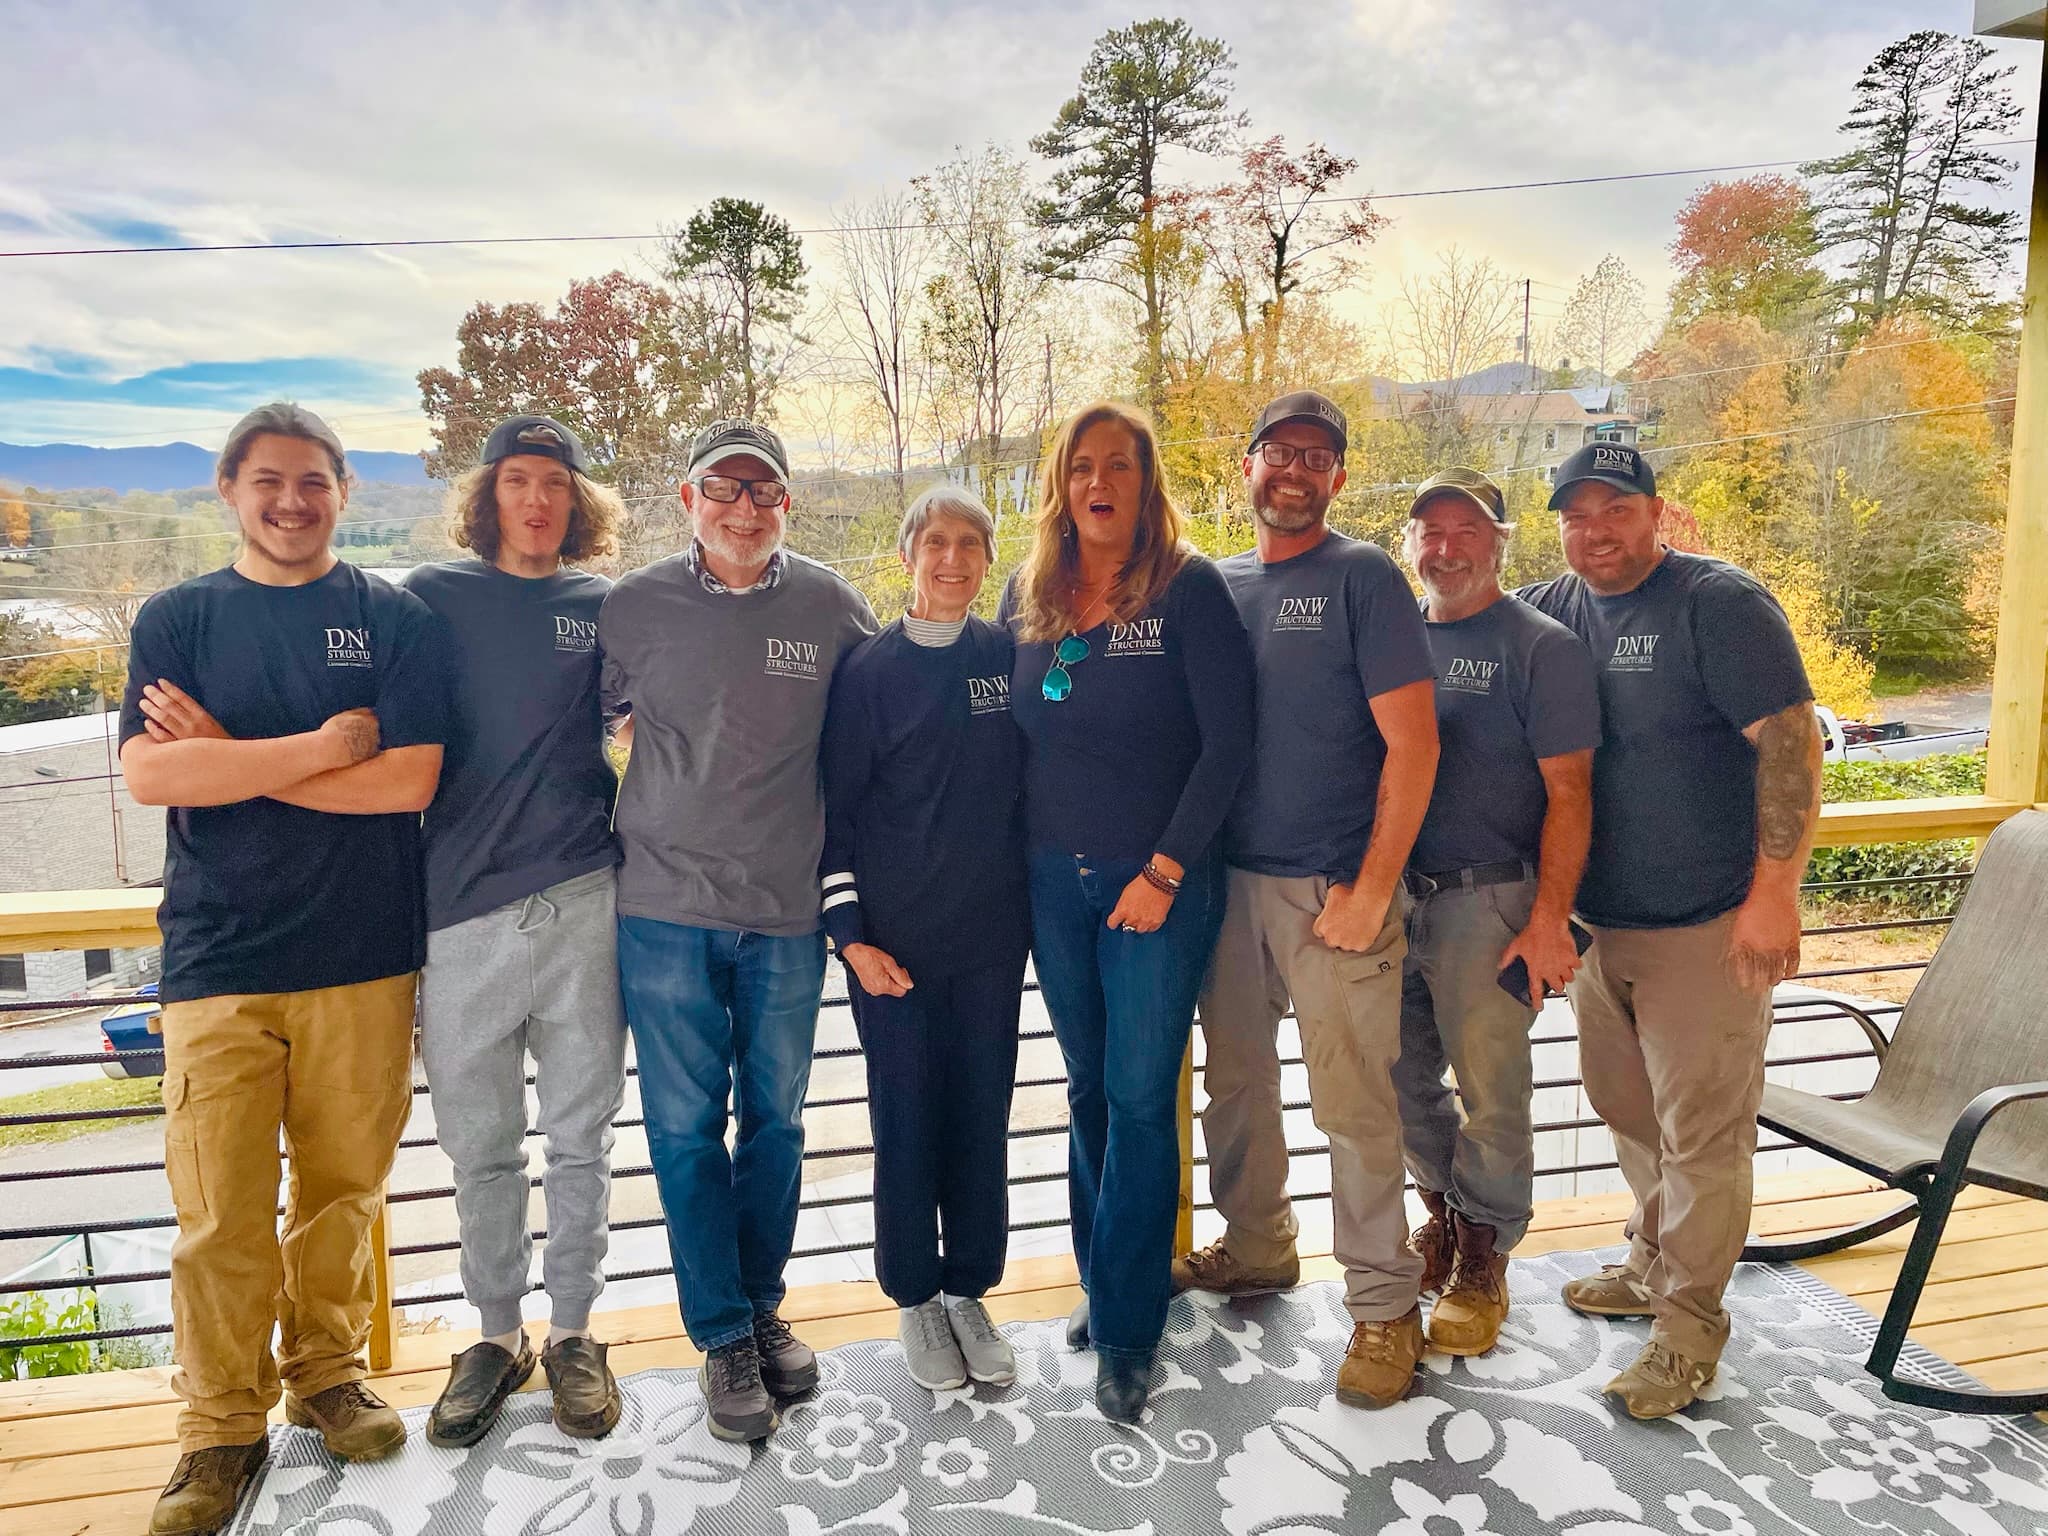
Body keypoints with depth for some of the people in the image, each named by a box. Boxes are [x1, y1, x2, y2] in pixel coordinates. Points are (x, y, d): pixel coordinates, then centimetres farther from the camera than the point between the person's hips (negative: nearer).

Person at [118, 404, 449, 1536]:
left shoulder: (394, 619, 3)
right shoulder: (177, 619, 6)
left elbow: (411, 777, -9)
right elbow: (146, 773, -8)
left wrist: (233, 758, -9)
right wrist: (321, 745, -13)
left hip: (363, 955, 0)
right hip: (215, 960, 0)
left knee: (342, 1186, 10)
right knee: (221, 1214, 2)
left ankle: (327, 1375, 30)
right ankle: (222, 1430, 20)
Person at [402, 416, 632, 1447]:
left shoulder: (609, 608, 7)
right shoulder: (434, 596, 6)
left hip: (582, 906, 0)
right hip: (463, 910, 0)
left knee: (579, 1138, 8)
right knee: (480, 1146, 10)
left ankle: (571, 1330, 25)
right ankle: (497, 1332, 28)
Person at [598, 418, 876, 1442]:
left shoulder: (830, 607, 1)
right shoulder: (634, 606, -1)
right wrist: (618, 827, 8)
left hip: (787, 909, 1)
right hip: (666, 907, -1)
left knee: (776, 1120, 12)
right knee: (686, 1126, 4)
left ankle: (762, 1308, 31)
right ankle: (723, 1337, 19)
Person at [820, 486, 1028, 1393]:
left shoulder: (1010, 656, 5)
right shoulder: (869, 669, -2)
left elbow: (1033, 778, 14)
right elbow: (837, 807, -1)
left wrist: (1038, 896, 8)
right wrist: (851, 934, -7)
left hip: (993, 935, 2)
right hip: (894, 941, -2)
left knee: (983, 1116, 9)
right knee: (907, 1119, 6)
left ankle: (969, 1290, 26)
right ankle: (915, 1299, 24)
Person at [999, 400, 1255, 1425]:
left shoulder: (1188, 590, -7)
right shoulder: (1028, 595, 7)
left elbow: (1228, 740, -11)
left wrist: (1166, 869, -15)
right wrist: (1015, 859, 6)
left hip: (1159, 881, -4)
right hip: (1054, 880, 5)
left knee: (1140, 1098, -1)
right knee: (1088, 1089, 14)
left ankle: (1127, 1334, 11)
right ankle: (1105, 1282, 30)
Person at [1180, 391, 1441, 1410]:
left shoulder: (1362, 578, -5)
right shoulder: (1213, 587, 10)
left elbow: (1413, 742, -11)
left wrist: (1371, 890, -15)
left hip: (1332, 888, -5)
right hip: (1228, 877, 6)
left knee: (1353, 1103, 0)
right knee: (1234, 1080, 16)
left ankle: (1384, 1305, 16)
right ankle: (1256, 1249, 36)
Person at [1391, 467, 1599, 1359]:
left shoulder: (1541, 647, -5)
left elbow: (1568, 794, -9)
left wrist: (1550, 920, -16)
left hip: (1489, 899, -5)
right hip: (1393, 892, 5)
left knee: (1490, 1087, 4)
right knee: (1402, 1076, 14)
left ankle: (1483, 1260, 24)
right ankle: (1444, 1216, 38)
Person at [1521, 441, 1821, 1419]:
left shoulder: (1720, 603, -12)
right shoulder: (1556, 609, 6)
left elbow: (1790, 740, -17)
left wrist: (1774, 889, -21)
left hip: (1708, 925, -6)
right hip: (1599, 918, 7)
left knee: (1701, 1133, 2)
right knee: (1629, 1111, 20)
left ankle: (1689, 1325, 16)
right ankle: (1653, 1266, 39)